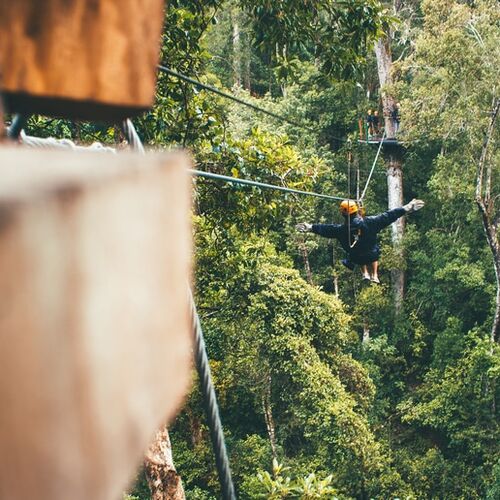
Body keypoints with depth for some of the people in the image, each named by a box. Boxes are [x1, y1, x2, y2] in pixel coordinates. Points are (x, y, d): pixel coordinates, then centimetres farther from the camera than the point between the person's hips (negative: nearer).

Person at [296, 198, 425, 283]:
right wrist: (406, 209, -16)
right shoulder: (369, 222, -26)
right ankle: (374, 275, 38)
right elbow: (387, 217, -22)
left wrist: (310, 227, 9)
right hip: (371, 256, -2)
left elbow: (325, 229, -7)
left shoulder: (341, 229, -21)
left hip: (355, 259, 2)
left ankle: (365, 273, 36)